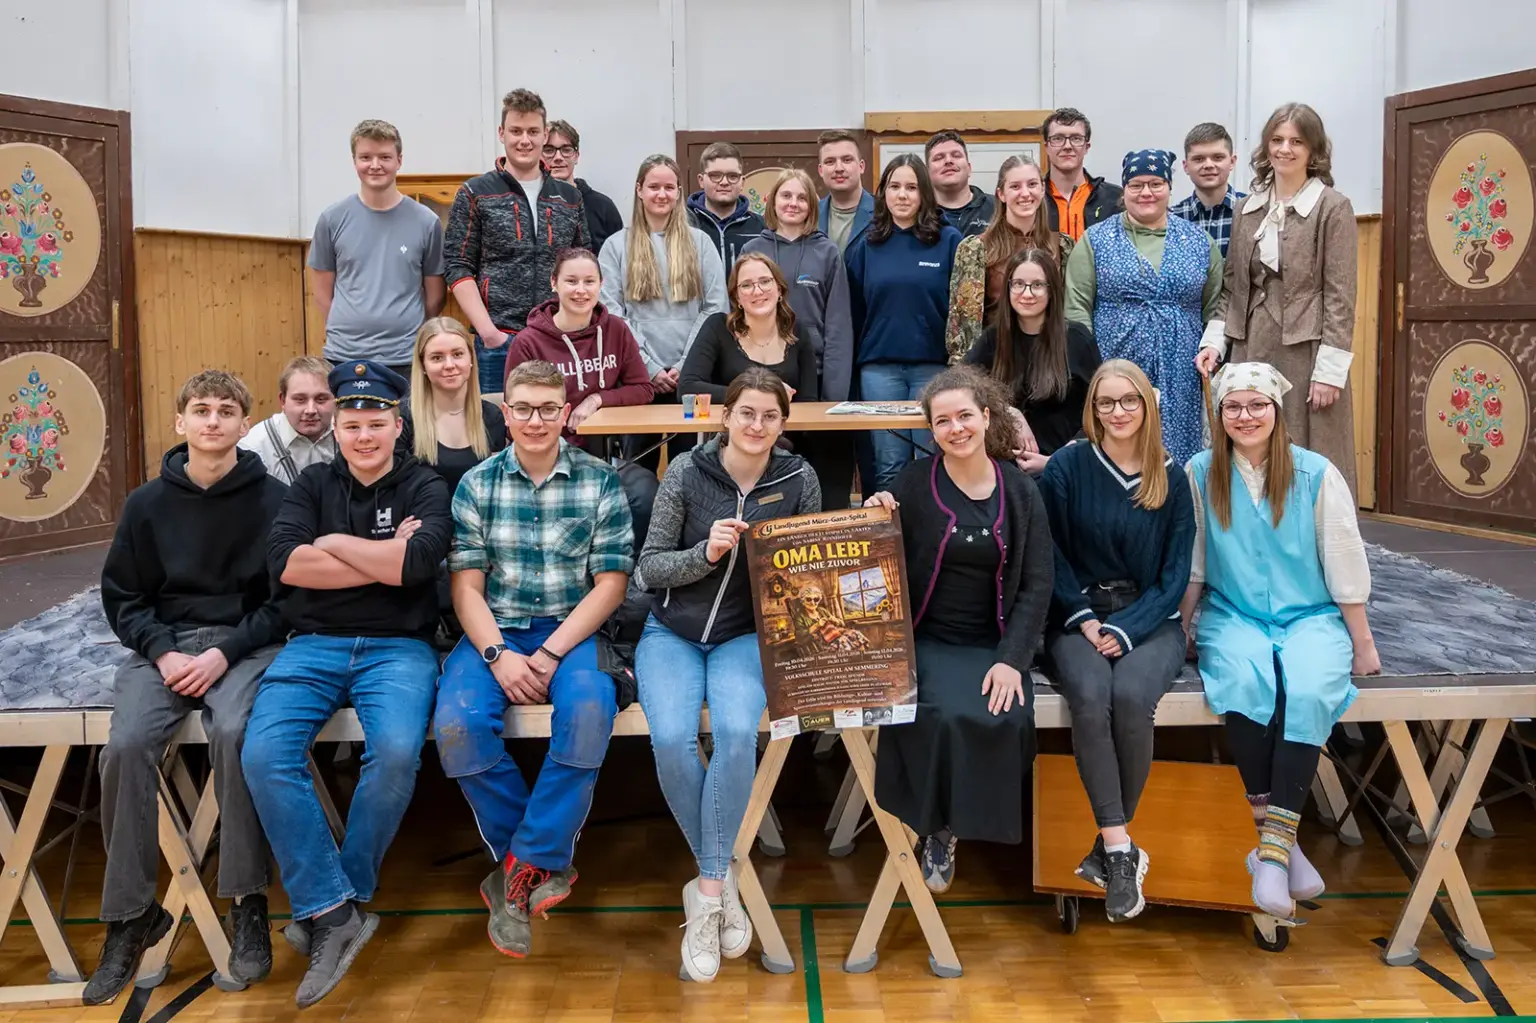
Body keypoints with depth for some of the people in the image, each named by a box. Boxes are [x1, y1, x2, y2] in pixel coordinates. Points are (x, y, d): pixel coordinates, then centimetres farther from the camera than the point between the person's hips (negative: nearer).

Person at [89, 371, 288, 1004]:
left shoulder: (272, 499, 1)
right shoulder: (148, 503, 8)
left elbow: (287, 597, -1)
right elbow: (121, 597, 10)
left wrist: (225, 654, -13)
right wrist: (163, 652, -8)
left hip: (245, 643, -2)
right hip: (163, 645, 3)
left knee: (234, 732, -33)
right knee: (126, 746, -24)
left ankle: (249, 904, -18)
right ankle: (130, 915, -7)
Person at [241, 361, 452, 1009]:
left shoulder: (425, 488, 7)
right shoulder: (313, 484, 14)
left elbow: (417, 561, -14)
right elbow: (283, 561, -4)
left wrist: (334, 544, -4)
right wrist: (383, 560, -8)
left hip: (397, 647, -2)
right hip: (313, 646, 3)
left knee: (396, 752, -31)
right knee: (264, 753, -25)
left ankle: (329, 906, -8)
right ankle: (334, 911, -15)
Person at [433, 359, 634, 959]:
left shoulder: (600, 483, 3)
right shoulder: (477, 484, 7)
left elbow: (610, 584, -2)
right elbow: (466, 585, 3)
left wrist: (551, 653, -14)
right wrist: (498, 655, -15)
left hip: (572, 631, -1)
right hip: (495, 633, 2)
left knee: (588, 709, -34)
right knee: (457, 724, -28)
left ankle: (524, 865, -15)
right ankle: (545, 862, -7)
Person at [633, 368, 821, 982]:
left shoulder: (799, 480, 0)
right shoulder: (687, 472, -4)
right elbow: (648, 568, -3)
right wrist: (706, 553, -19)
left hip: (748, 634, 0)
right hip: (674, 631, 0)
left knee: (737, 732, -31)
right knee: (672, 739, -27)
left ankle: (707, 891, -15)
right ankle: (723, 881, -6)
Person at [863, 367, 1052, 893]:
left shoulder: (1020, 489, 4)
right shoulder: (913, 484, -2)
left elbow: (1037, 584, 1)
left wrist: (1011, 659, -10)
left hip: (995, 645, 2)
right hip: (928, 640, -2)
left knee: (1004, 719, -26)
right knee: (947, 716, -29)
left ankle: (978, 822, 3)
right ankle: (937, 828, -1)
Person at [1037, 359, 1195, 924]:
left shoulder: (1170, 479, 5)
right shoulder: (1066, 467, 2)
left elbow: (1175, 572, 3)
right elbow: (1052, 558, 2)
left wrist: (1126, 631, -10)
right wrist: (1085, 621, -10)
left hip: (1149, 621, 0)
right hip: (1078, 618, 0)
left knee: (1129, 696, -31)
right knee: (1090, 696, -32)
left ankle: (1108, 847, -15)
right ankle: (1121, 847, -25)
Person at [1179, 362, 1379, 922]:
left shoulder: (1317, 475, -2)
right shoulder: (1201, 474, 0)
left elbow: (1345, 566, 3)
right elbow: (1192, 566, 7)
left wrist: (1362, 644, 6)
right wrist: (1179, 635, 7)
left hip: (1311, 617, 0)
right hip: (1232, 617, 0)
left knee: (1309, 691, -33)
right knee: (1245, 682, -33)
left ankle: (1273, 847, -28)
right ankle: (1280, 838, -23)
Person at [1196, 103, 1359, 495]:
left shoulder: (1333, 208, -2)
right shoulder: (1247, 210, 12)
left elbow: (1340, 296, -7)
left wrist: (1329, 369, -13)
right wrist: (1215, 341, 2)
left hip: (1306, 352, -5)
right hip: (1252, 351, 5)